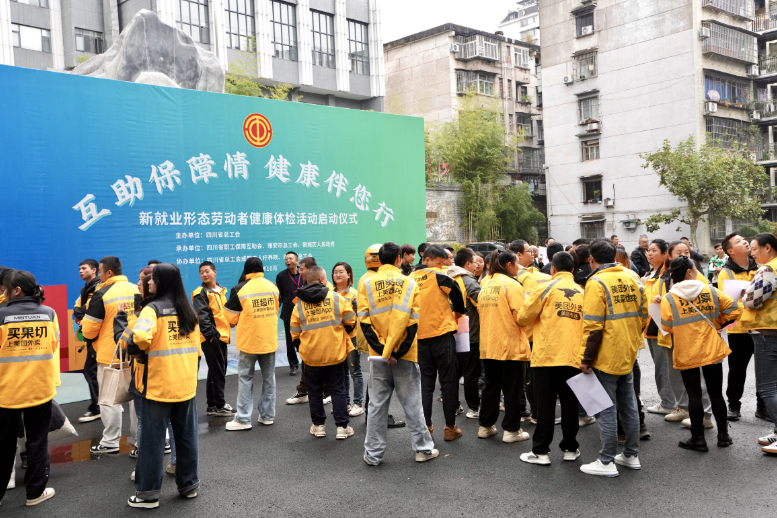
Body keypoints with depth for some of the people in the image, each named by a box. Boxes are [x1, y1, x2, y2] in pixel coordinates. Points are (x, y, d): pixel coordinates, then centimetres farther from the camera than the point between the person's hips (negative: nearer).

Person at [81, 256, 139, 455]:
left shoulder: (102, 294, -12)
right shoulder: (138, 290, 3)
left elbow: (88, 330, -8)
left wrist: (94, 338, 13)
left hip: (110, 355, -5)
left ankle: (110, 442, 12)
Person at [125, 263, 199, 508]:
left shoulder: (153, 309, -13)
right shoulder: (189, 310, 6)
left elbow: (138, 339, -28)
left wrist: (137, 352, -8)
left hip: (159, 385, -6)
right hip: (186, 383, 6)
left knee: (153, 439, 4)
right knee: (186, 435, 14)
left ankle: (148, 493, 12)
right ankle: (189, 484, 25)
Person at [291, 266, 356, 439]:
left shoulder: (299, 304, -3)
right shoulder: (336, 297, -7)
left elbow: (295, 333, 3)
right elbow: (351, 321, 1)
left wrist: (301, 347, 20)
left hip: (311, 355, 1)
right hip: (335, 353, 0)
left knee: (315, 391, 15)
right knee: (338, 390, 9)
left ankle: (318, 425, 22)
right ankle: (342, 427, 10)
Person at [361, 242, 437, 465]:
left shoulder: (366, 283, -1)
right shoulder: (409, 282, -2)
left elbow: (364, 321, -8)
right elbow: (412, 321, -8)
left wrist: (381, 349, -11)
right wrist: (398, 352, -9)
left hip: (377, 354, 1)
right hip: (404, 354, -1)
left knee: (378, 404, 9)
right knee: (412, 403, 10)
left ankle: (373, 453, 13)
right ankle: (423, 448, 16)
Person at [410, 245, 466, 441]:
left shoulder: (411, 278, 7)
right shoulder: (437, 275, -8)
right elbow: (455, 291, -16)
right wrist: (459, 311, 1)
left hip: (420, 337, 5)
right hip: (441, 334, -5)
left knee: (426, 382, 13)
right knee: (448, 381, 4)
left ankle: (426, 426, 14)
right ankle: (450, 427, 8)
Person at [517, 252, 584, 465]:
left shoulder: (547, 289, -4)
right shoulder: (582, 293, 6)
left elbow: (523, 317, 0)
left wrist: (541, 317, 20)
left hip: (547, 354, -3)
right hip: (573, 355, 3)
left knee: (545, 403, 2)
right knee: (570, 403, 12)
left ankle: (540, 451, 7)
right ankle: (570, 448, 20)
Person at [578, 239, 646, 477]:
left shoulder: (597, 283, -15)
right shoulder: (631, 279, 8)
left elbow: (593, 326, -19)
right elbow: (640, 316, 13)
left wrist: (587, 359, -14)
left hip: (606, 357, -7)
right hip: (628, 355, 8)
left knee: (606, 410, -1)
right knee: (628, 405, 16)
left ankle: (607, 462, 6)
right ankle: (631, 456, 26)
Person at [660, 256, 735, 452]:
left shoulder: (669, 299, -10)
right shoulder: (711, 292, -3)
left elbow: (667, 328, -7)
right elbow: (733, 310, 0)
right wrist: (716, 324, 13)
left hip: (686, 353, -2)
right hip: (712, 350, 2)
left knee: (694, 395, 5)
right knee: (716, 393, 13)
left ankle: (698, 438, 10)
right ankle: (723, 435, 23)